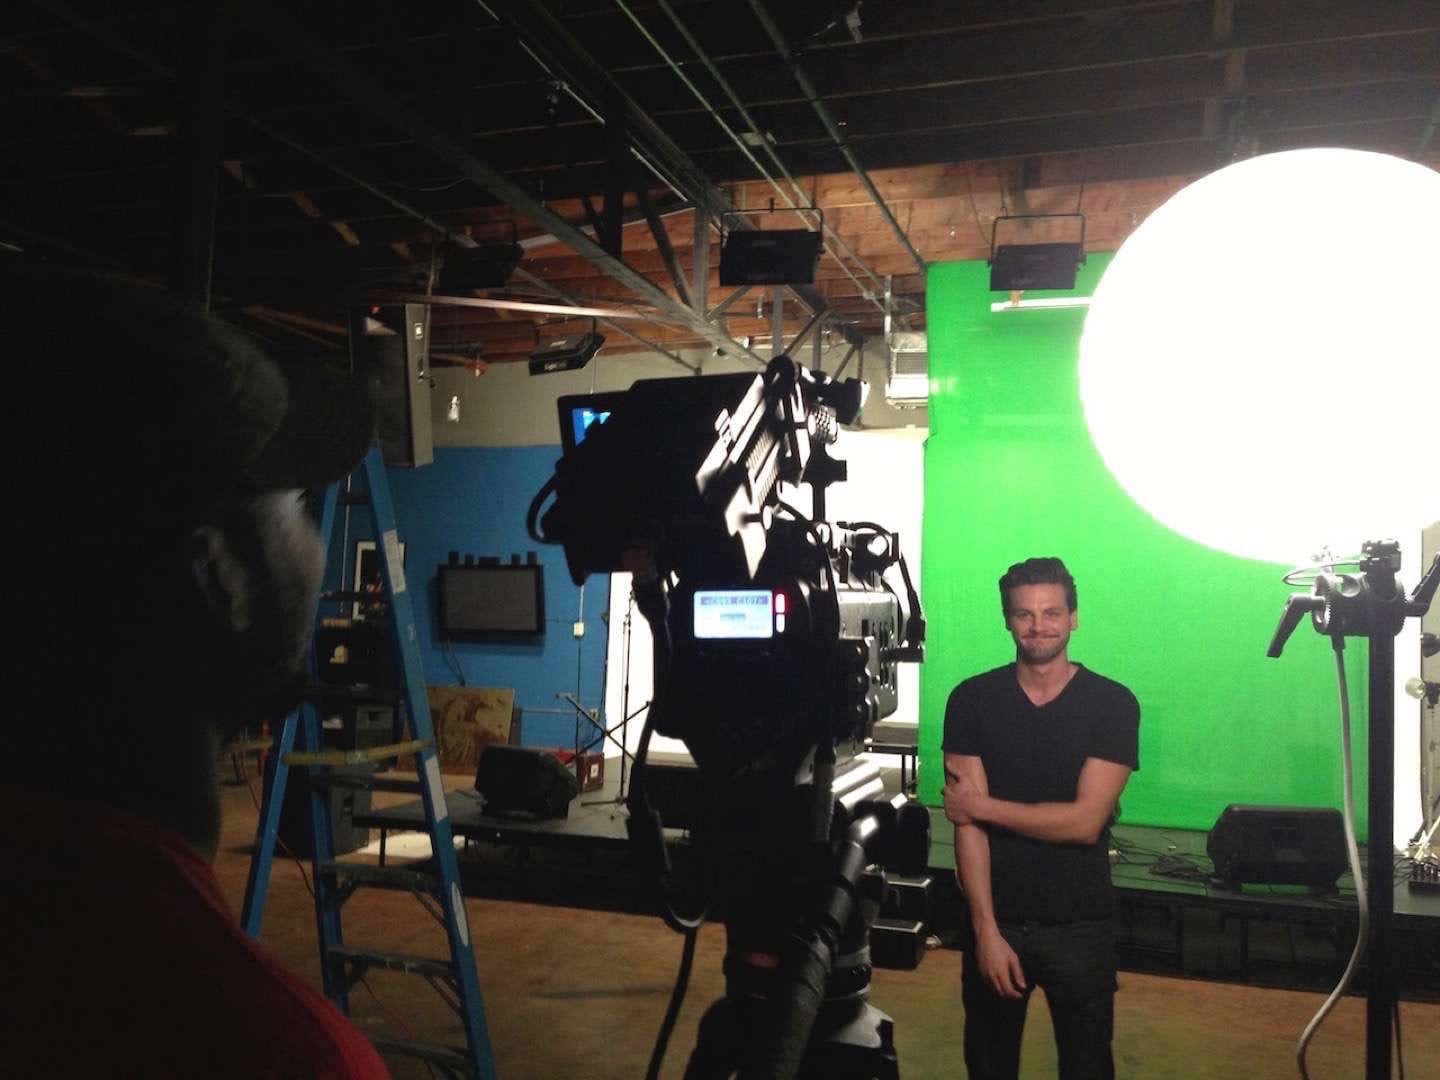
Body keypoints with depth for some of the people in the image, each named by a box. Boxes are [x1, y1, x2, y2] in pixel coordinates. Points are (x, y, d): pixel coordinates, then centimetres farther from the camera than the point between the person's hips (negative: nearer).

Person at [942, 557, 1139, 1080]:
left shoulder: (1113, 703, -8)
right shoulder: (971, 700, -5)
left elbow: (1085, 821, -16)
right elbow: (967, 824, -9)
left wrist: (983, 805, -12)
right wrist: (986, 929, -14)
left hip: (1081, 927, -1)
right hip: (995, 920, 1)